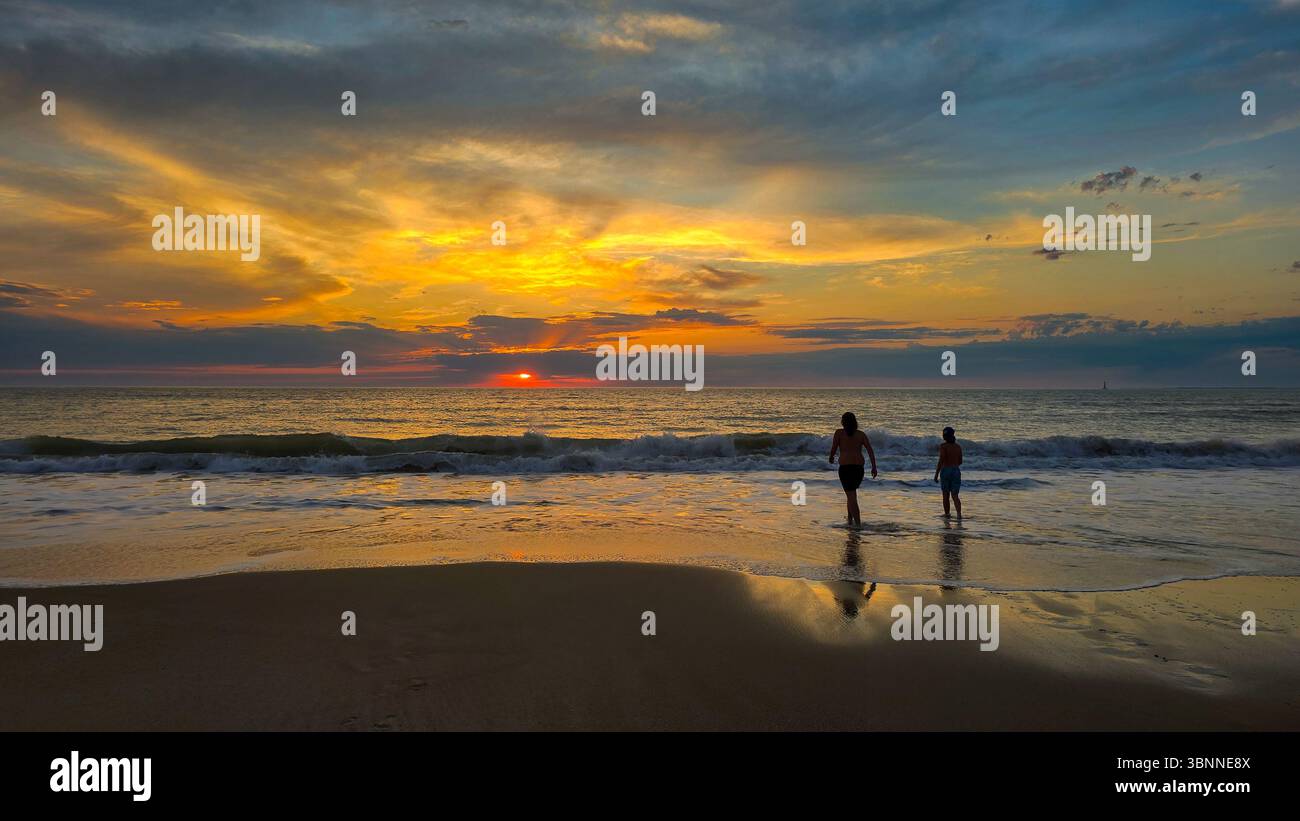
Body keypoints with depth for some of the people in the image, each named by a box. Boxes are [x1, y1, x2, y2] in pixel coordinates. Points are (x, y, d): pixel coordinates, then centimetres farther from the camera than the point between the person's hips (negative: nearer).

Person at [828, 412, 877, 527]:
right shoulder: (861, 434, 10)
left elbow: (833, 449, 2)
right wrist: (874, 467, 0)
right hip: (859, 467, 4)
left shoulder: (839, 433, 2)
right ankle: (850, 519, 31)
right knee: (852, 492, 24)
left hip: (845, 467, -4)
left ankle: (858, 523, -15)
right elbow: (870, 450, 2)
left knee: (851, 496, -5)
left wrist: (831, 458, 23)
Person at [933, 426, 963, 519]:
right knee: (955, 496, 2)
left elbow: (941, 461, -15)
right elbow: (960, 462, 13)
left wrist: (936, 474, -10)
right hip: (956, 471, 3)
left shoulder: (943, 446, -9)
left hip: (945, 471, -3)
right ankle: (959, 513, -19)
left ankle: (947, 514, 24)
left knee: (946, 495, 13)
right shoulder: (958, 447, 6)